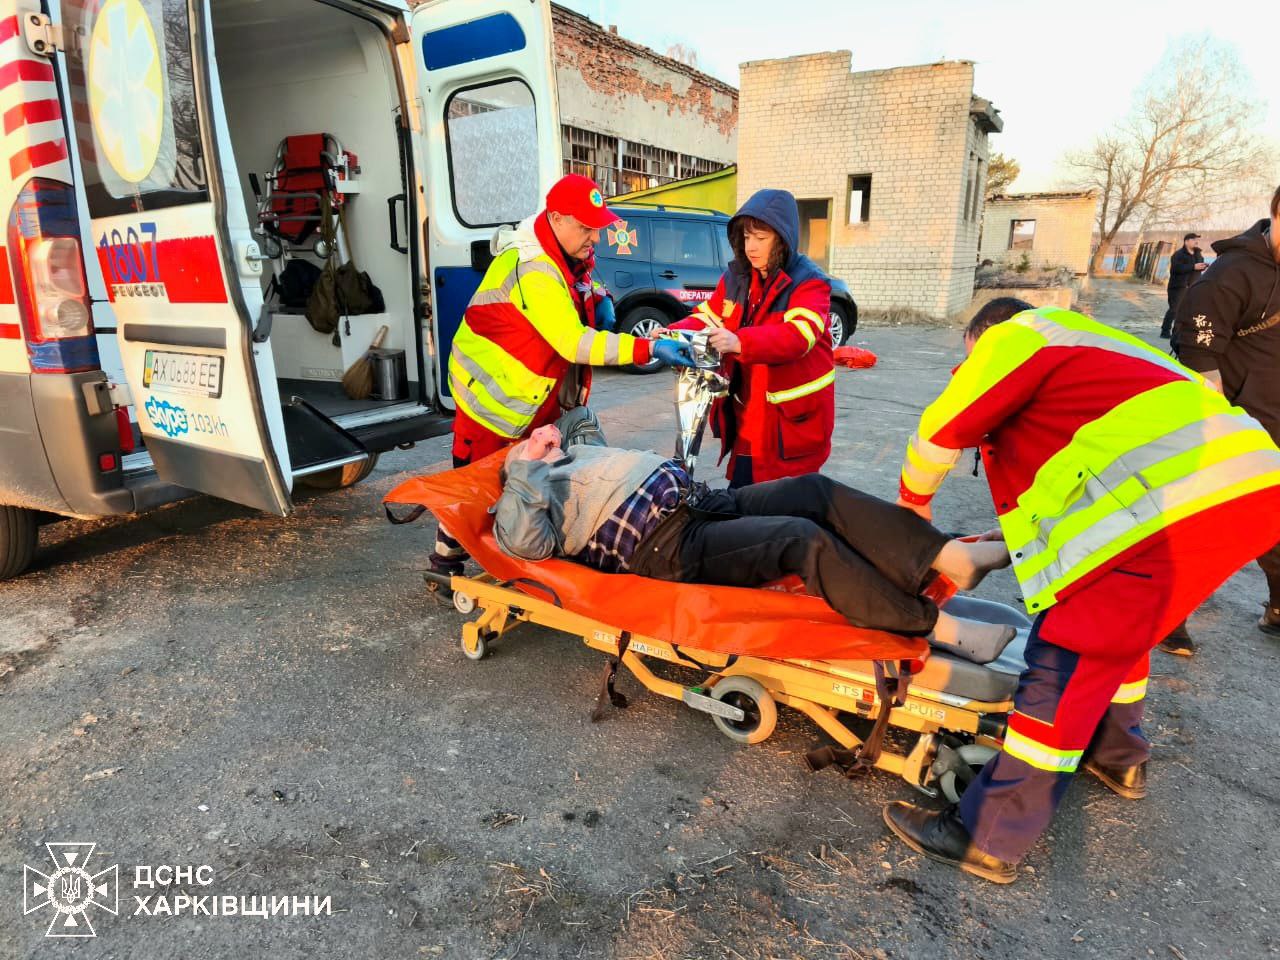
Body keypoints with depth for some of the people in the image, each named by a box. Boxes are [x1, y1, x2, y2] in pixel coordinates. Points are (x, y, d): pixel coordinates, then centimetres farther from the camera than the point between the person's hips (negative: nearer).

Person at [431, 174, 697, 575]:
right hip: (492, 393, -8)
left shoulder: (570, 251, -1)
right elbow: (574, 343, -37)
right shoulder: (532, 269, -30)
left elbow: (578, 281, 23)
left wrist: (600, 298, 0)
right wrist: (649, 348, -42)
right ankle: (446, 559, 24)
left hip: (540, 395, 8)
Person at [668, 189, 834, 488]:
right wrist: (676, 333, -18)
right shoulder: (736, 277, 8)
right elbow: (706, 318, 6)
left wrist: (740, 343, -44)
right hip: (747, 419, 6)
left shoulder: (809, 283, -13)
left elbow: (799, 335, -29)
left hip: (791, 419, -6)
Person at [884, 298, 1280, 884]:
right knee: (1119, 626, 27)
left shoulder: (1019, 334, 5)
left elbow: (943, 425, 3)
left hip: (1180, 498, -10)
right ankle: (1117, 756, 47)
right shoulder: (1081, 350, 32)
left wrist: (914, 499, 21)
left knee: (1067, 655, -7)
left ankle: (987, 838, -1)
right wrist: (1009, 541, 33)